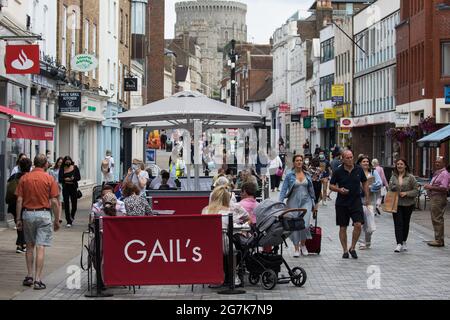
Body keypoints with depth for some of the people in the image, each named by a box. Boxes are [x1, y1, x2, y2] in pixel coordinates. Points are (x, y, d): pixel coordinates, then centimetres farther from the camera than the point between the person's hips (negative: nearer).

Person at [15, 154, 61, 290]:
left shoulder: (24, 178, 1)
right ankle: (38, 280, -3)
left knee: (30, 246, 18)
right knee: (40, 247, -2)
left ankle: (29, 276, 20)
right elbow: (54, 202, -6)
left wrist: (18, 219, 6)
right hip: (43, 214, -3)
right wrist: (57, 220, 2)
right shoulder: (49, 179, -5)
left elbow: (19, 200, -1)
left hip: (27, 214, 3)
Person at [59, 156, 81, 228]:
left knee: (74, 204, 4)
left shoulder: (75, 168, 3)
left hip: (74, 188, 1)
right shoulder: (62, 169, 0)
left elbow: (79, 177, 0)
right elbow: (60, 179, -5)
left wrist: (73, 178, -19)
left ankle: (72, 217, 36)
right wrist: (65, 179, -22)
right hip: (65, 188, -1)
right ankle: (68, 222, 2)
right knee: (66, 205, -3)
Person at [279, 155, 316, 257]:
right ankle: (296, 248, 15)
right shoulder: (289, 175, -2)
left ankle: (303, 244, 11)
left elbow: (311, 189, 14)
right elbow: (284, 189, -4)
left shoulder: (307, 175, 7)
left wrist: (313, 202, 14)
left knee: (305, 224, -14)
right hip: (293, 202, -1)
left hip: (306, 201, 1)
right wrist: (280, 203, -14)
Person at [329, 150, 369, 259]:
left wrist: (367, 197, 10)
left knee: (358, 225, -12)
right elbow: (331, 186, 4)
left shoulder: (359, 170, 2)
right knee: (343, 228, 5)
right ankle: (345, 250, 17)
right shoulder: (338, 171, -4)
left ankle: (352, 248, 6)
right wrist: (339, 189, -16)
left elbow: (365, 183, 14)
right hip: (342, 203, 0)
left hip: (356, 201, 1)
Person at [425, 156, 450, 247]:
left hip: (439, 199, -11)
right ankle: (438, 240, 20)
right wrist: (429, 186, 14)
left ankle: (439, 241, -7)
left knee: (437, 219, -9)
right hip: (434, 199, 11)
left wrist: (431, 187, -21)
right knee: (435, 219, 14)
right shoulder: (437, 173, 20)